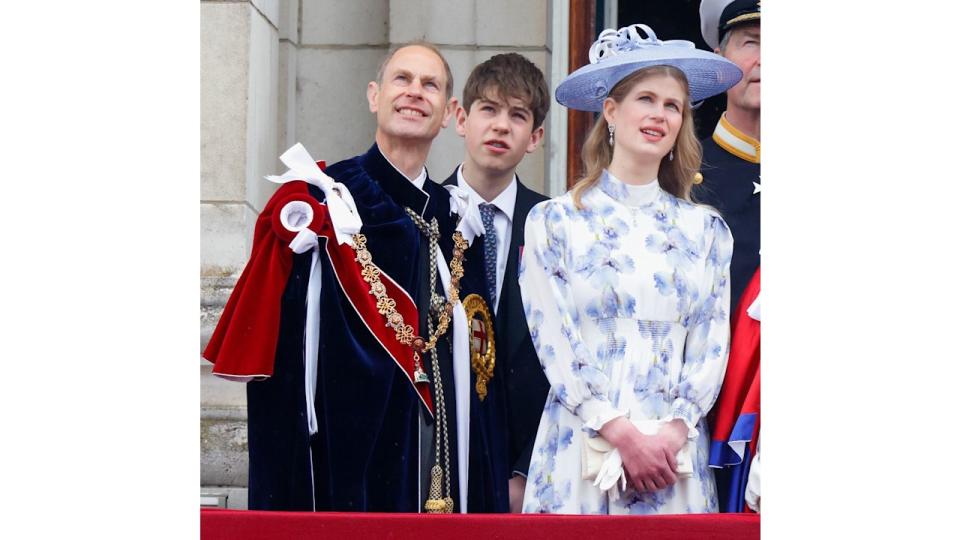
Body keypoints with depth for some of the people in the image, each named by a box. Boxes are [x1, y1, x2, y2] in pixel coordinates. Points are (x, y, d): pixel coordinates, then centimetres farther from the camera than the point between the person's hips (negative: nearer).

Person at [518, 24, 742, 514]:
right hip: (581, 448, -2)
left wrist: (673, 433, -10)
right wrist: (623, 435, -13)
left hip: (676, 451, 2)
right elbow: (554, 345, -4)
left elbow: (712, 347, 5)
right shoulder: (553, 221, 3)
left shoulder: (705, 230, 10)